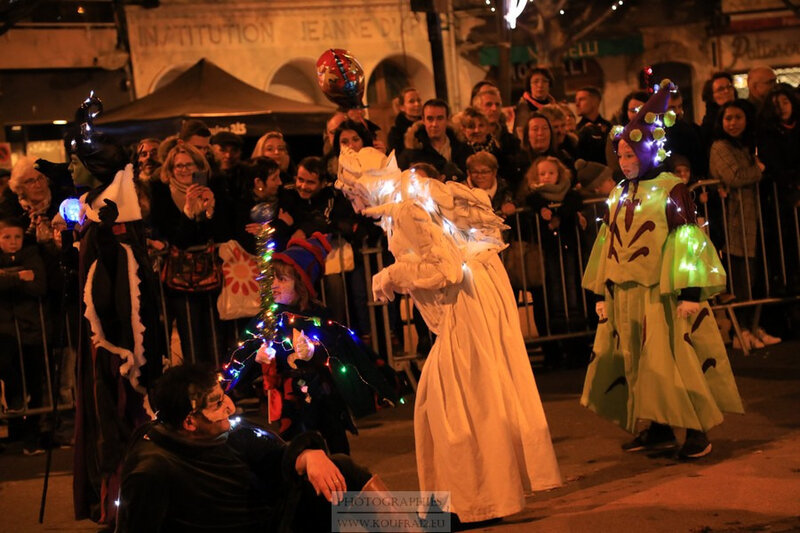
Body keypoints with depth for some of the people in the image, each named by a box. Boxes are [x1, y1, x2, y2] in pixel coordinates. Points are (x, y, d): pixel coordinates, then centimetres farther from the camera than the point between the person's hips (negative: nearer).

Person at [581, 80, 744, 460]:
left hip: (662, 293, -6)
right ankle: (659, 428, 22)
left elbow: (687, 241, -11)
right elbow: (609, 244, 14)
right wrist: (603, 293, 12)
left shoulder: (670, 190, -7)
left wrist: (690, 292, -16)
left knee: (675, 360, -3)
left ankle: (697, 431, 8)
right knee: (639, 363, 10)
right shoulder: (619, 194, 10)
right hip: (625, 295, 6)